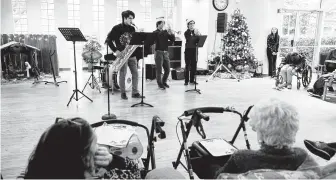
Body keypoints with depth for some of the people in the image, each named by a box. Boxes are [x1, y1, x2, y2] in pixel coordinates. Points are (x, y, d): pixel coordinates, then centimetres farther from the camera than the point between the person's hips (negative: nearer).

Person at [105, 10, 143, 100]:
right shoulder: (117, 28, -3)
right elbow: (108, 40, -5)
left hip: (132, 54, 5)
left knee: (135, 73, 4)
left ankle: (135, 92, 13)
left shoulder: (132, 28, 11)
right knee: (123, 74, -1)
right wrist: (115, 50, -12)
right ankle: (123, 93, 12)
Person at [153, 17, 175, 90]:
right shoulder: (155, 32, -1)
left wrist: (171, 33, -11)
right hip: (159, 52, -5)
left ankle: (164, 82, 26)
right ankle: (160, 84, 11)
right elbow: (159, 35, -23)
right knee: (159, 70, -2)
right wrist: (166, 31, -26)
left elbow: (173, 39, 5)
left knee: (167, 69, 7)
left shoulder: (165, 32, 13)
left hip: (166, 52, 5)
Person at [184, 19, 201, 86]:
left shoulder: (196, 31, 11)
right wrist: (195, 34, -30)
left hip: (194, 50, 4)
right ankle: (186, 81, 3)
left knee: (194, 65, 6)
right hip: (188, 50, -4)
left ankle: (192, 80, 16)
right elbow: (189, 39, -19)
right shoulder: (186, 32, -2)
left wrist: (198, 34, -16)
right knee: (187, 66, -3)